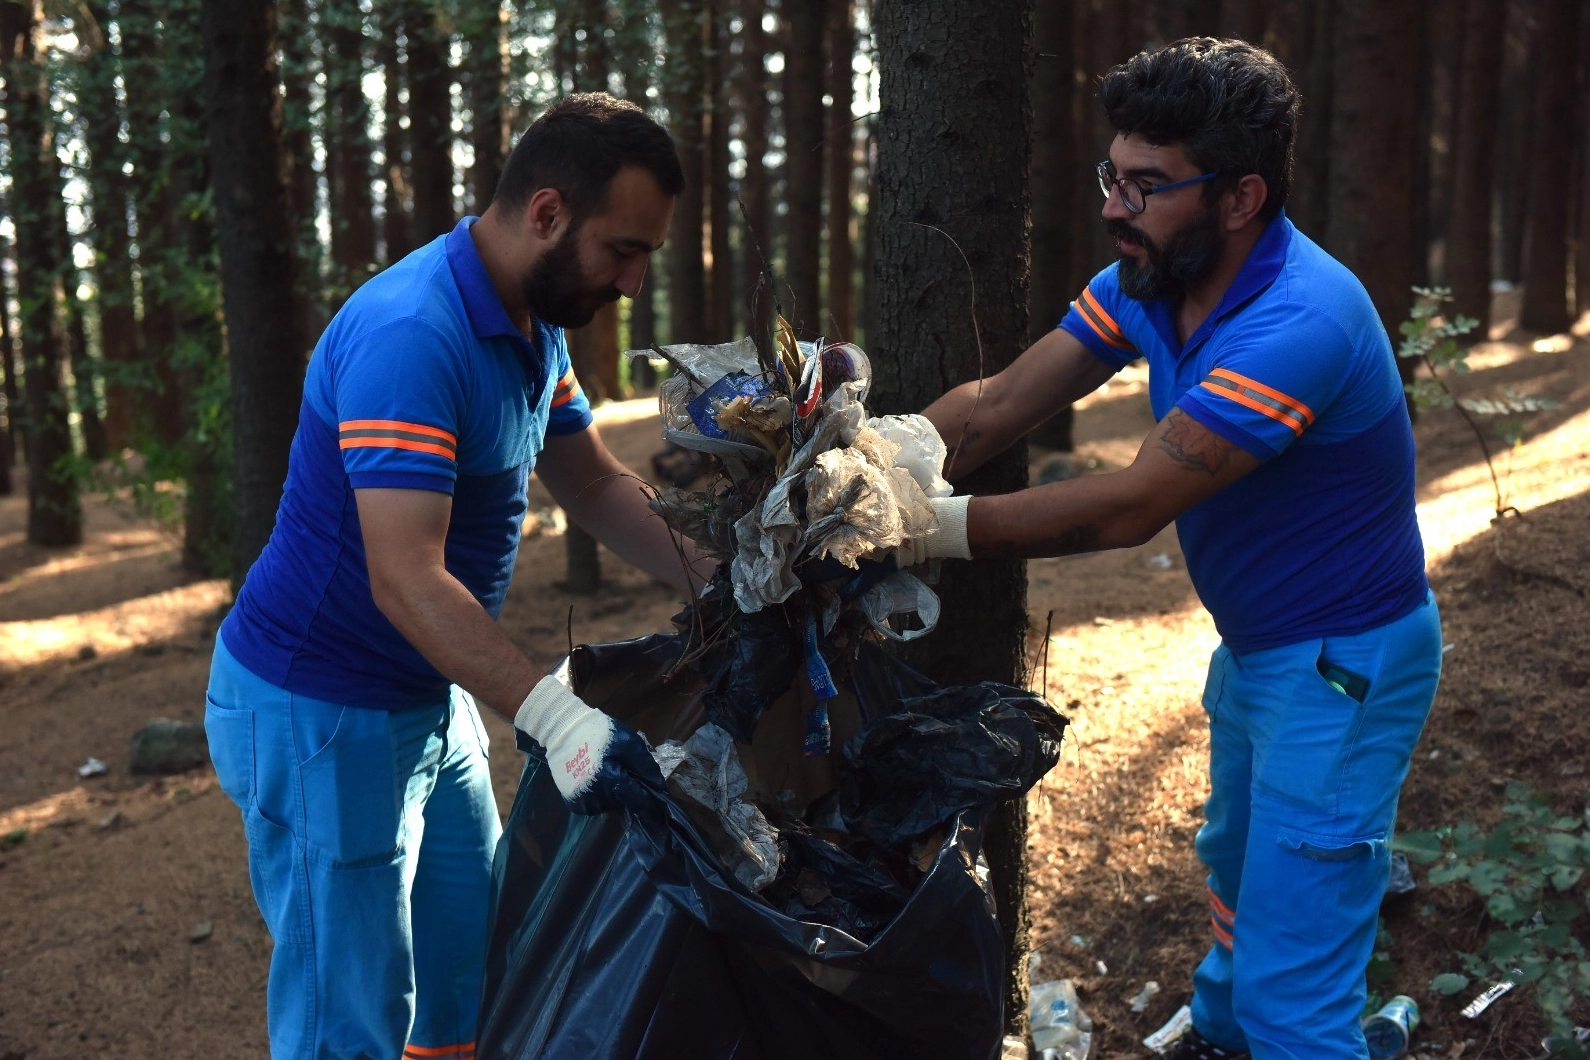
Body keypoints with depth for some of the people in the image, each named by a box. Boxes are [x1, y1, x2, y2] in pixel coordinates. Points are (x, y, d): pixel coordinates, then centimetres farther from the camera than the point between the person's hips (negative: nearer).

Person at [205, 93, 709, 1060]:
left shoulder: (535, 327, 4)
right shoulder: (409, 337, -28)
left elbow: (595, 484, 11)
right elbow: (406, 581, -34)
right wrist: (554, 714, -43)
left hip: (434, 704, 10)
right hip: (320, 719, -9)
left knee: (473, 982, 17)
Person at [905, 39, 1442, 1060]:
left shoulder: (1297, 324, -32)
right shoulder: (1149, 283, -5)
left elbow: (1128, 507, -32)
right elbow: (996, 406, -10)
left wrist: (940, 528, -30)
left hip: (1342, 662, -9)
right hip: (1254, 641, 9)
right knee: (1237, 871, 28)